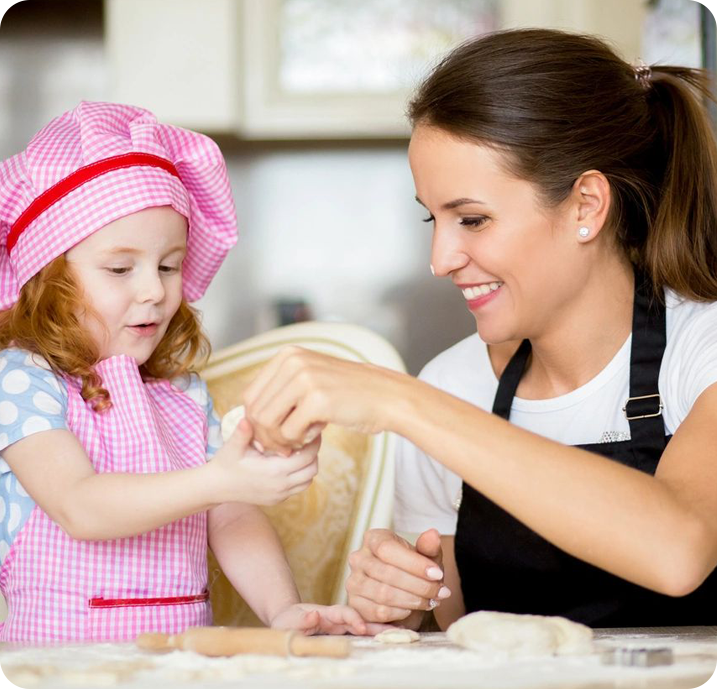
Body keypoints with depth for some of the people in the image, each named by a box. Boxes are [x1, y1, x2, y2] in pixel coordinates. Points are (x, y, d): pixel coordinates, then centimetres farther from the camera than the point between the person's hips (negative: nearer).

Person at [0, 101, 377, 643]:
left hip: (182, 659, 5)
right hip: (54, 659, -5)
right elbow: (78, 507, -19)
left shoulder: (186, 394, 13)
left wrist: (282, 609, -10)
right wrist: (217, 480, -30)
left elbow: (231, 518, 9)